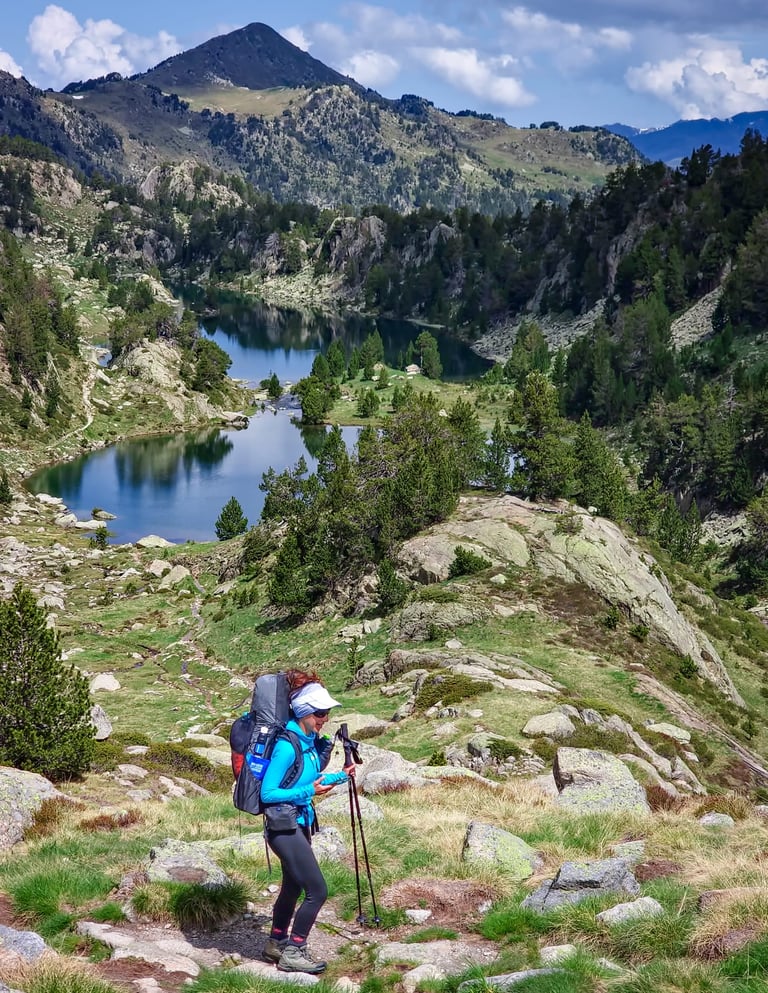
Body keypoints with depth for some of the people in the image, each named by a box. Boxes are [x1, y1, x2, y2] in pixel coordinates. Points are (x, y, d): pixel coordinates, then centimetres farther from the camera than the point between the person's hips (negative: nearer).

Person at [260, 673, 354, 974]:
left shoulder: (310, 741, 6)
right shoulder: (286, 746, -21)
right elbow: (267, 793, -20)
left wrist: (338, 777, 7)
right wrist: (309, 791, -22)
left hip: (300, 822, 9)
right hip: (283, 825, -9)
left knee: (293, 886, 20)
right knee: (317, 890, -9)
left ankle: (276, 944, 36)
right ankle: (292, 952, 2)